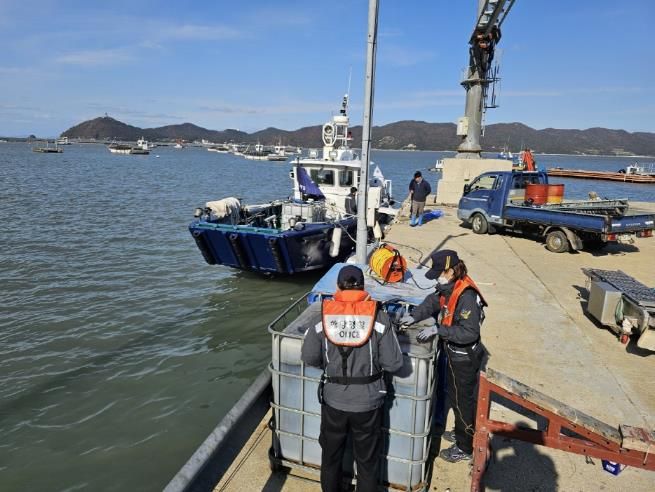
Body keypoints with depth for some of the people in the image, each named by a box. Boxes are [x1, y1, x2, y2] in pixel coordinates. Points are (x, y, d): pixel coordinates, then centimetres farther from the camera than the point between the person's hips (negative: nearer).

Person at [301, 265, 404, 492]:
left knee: (331, 454, 25)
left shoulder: (324, 315, -13)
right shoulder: (378, 317, -16)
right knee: (367, 459, 21)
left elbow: (309, 357, -3)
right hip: (368, 402, -1)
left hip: (333, 400, 1)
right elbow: (394, 363, -13)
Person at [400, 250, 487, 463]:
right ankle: (462, 432, 47)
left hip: (465, 359, -8)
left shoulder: (466, 296, -30)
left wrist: (437, 330, -31)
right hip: (455, 354, 9)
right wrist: (415, 316, -4)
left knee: (462, 400, 9)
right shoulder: (448, 288, -4)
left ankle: (465, 448, 29)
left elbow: (469, 332, -32)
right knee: (456, 397, 25)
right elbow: (432, 301, 11)